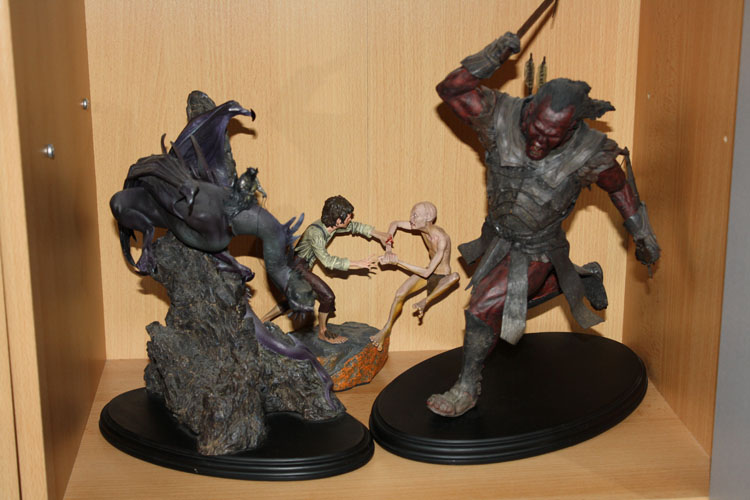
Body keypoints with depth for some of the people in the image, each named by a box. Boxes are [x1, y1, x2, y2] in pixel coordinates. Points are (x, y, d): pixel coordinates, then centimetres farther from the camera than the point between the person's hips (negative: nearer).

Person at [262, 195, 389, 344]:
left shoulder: (331, 226, -5)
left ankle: (262, 322, 36)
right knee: (327, 296, -12)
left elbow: (354, 227, 12)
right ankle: (323, 332, 8)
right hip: (295, 266, -10)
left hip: (301, 267, 10)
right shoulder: (315, 232, -30)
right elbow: (327, 261, -31)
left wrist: (378, 234, 5)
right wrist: (358, 264, -29)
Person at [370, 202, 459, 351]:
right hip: (428, 273, 6)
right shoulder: (421, 226, -14)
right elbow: (394, 224, 4)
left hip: (442, 278, -6)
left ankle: (426, 301, -22)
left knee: (455, 276, -39)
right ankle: (386, 330, 10)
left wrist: (397, 262, -31)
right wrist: (388, 248, -12)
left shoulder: (441, 239, -34)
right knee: (400, 293, -9)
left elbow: (427, 273, -34)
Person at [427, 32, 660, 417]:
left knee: (484, 309, -11)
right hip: (500, 236, 5)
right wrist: (492, 57, -42)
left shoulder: (588, 153, -29)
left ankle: (467, 389, 9)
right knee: (527, 292, 30)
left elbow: (619, 185, -9)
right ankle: (587, 278, 57)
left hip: (537, 251, -5)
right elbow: (451, 89, -28)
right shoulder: (502, 117, -26)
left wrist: (643, 236, 1)